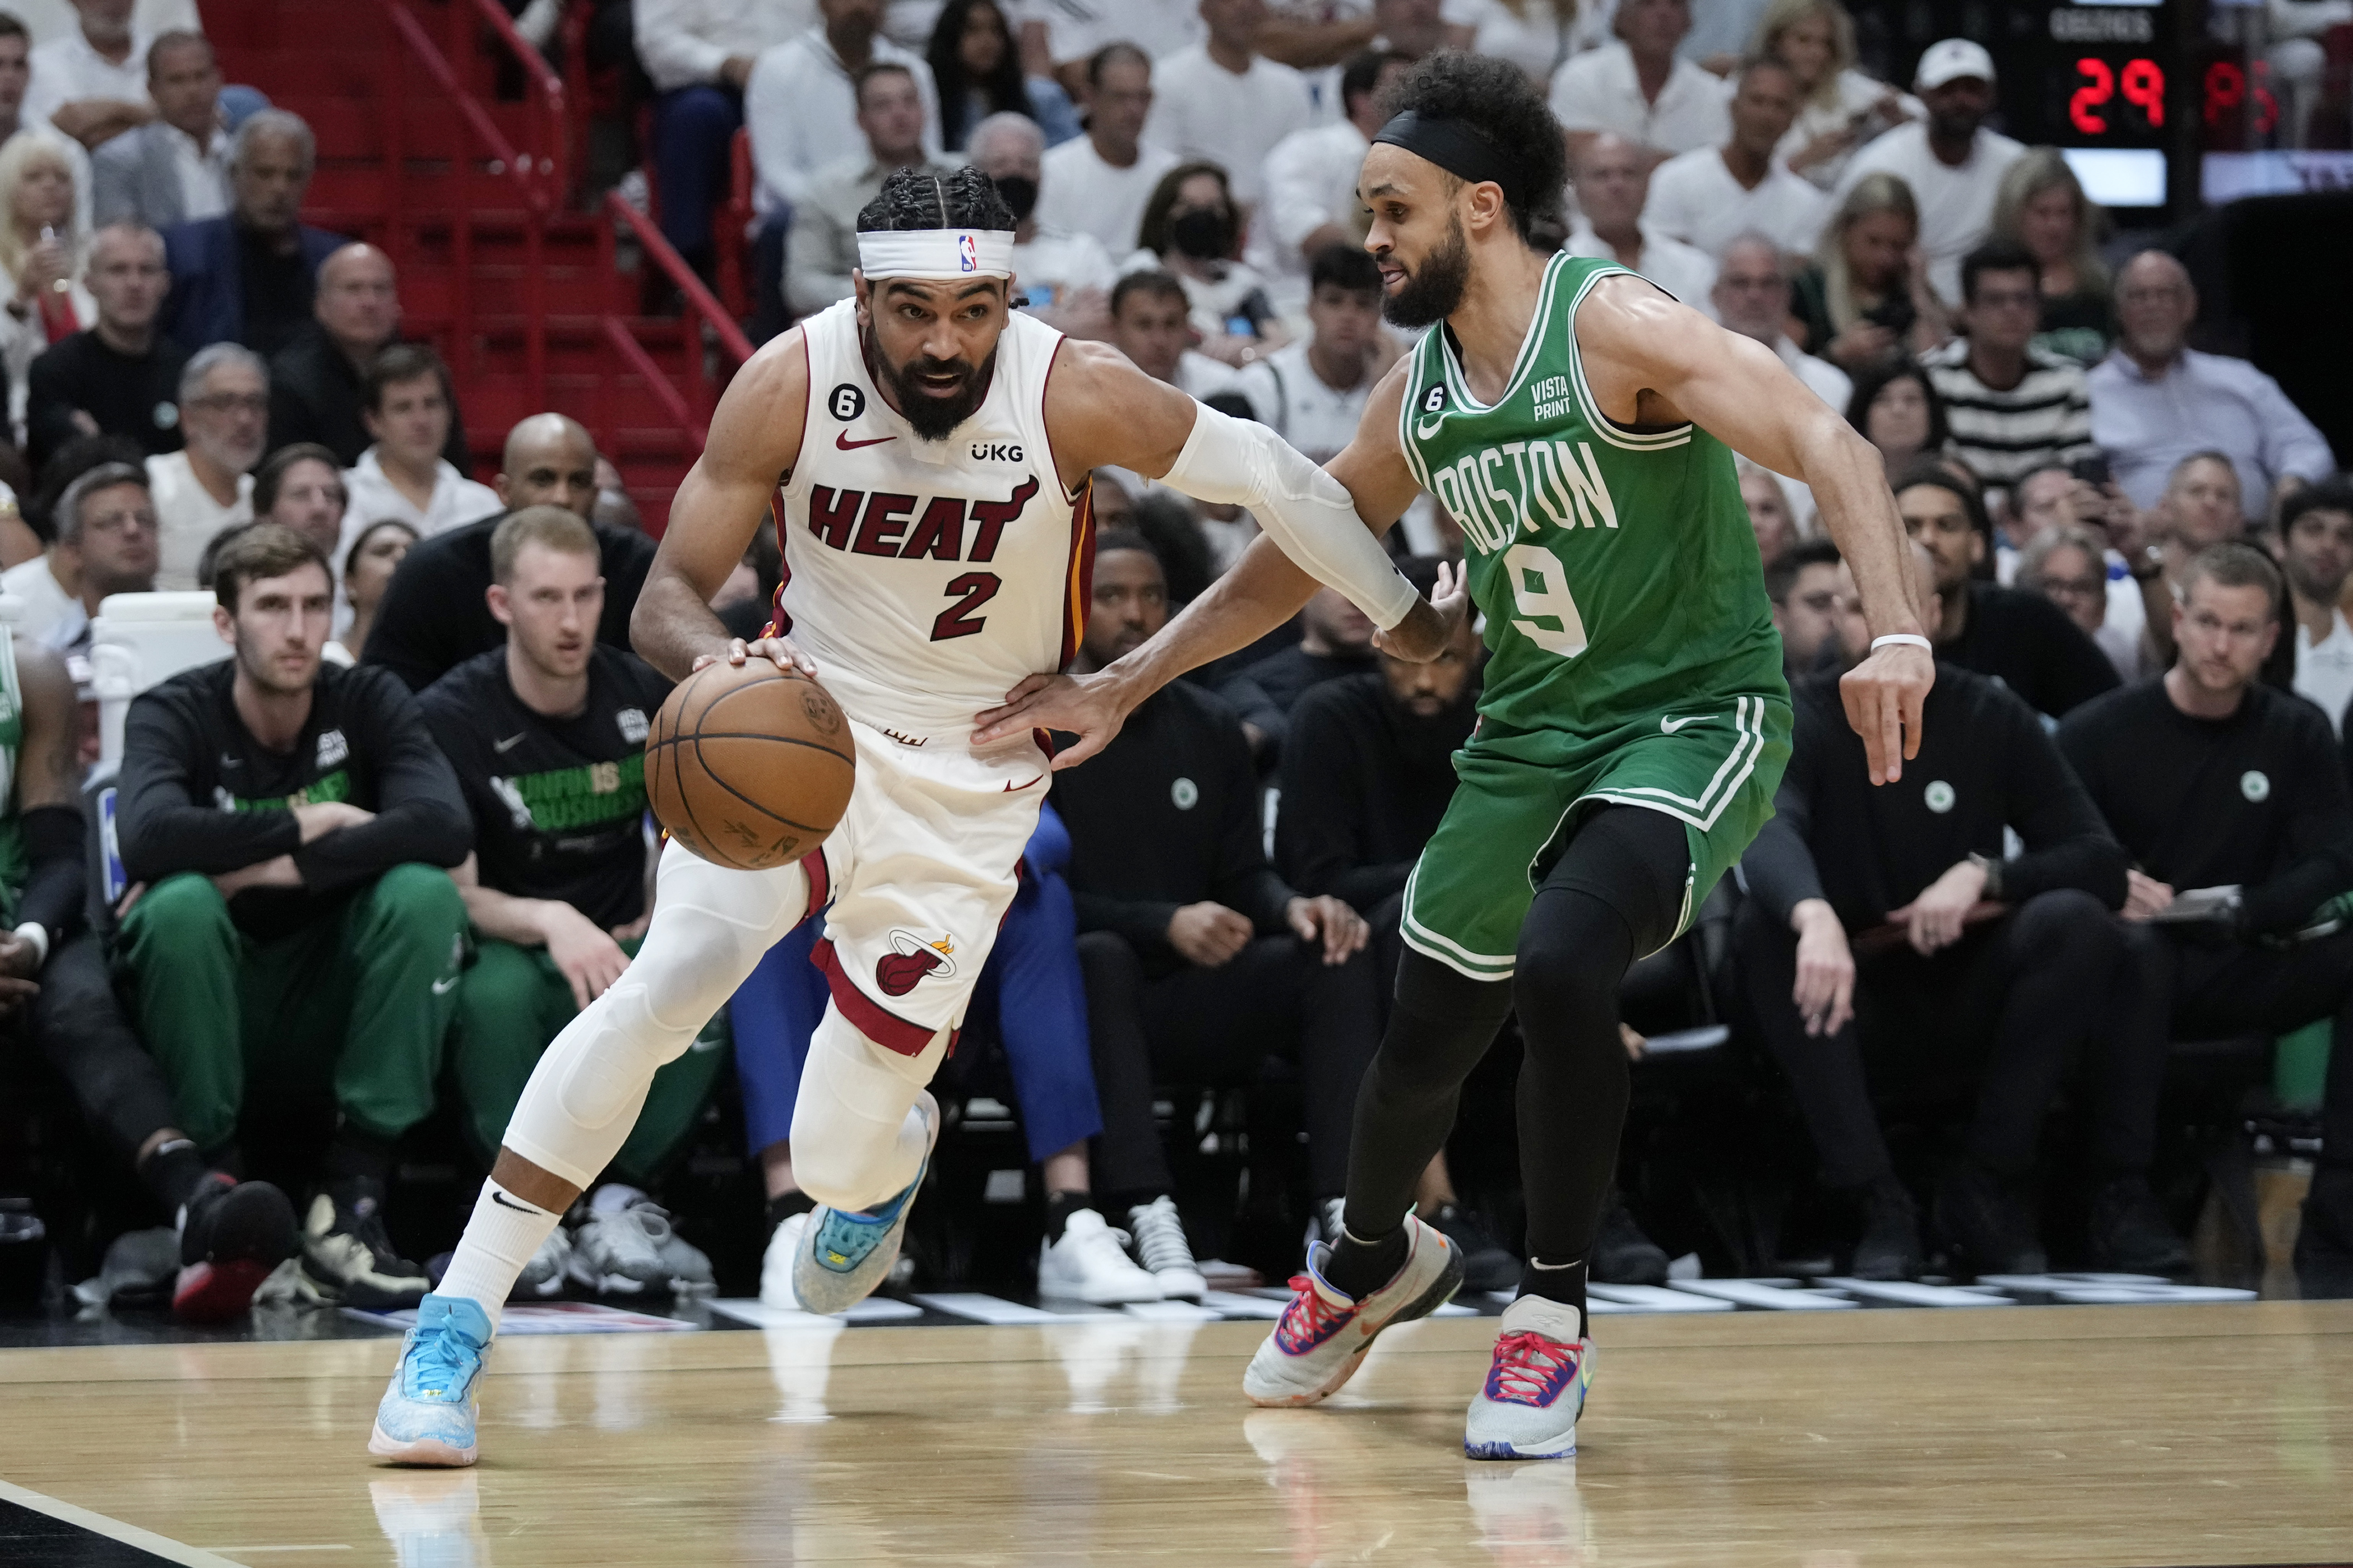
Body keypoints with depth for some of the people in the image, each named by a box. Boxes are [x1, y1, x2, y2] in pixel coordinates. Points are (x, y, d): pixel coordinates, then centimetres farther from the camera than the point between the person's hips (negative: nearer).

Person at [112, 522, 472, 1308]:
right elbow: (149, 836, -31)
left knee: (424, 891, -25)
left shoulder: (369, 702, -3)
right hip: (214, 1028, -2)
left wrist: (288, 868, -27)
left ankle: (354, 1202, -24)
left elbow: (447, 827, -22)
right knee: (182, 902, -32)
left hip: (331, 1014, 2)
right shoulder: (172, 713, -8)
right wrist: (303, 825, -22)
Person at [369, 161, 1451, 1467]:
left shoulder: (1073, 397, -21)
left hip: (966, 787, 0)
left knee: (837, 1156, -1)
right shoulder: (791, 384, -17)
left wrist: (1420, 626, 1)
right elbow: (665, 598, -15)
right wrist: (713, 660, -38)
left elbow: (1272, 478, -8)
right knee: (665, 982, -26)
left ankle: (891, 1155, 42)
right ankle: (452, 1330, -21)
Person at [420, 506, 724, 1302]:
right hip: (505, 948, -3)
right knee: (497, 991, -40)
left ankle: (623, 1201, -16)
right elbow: (451, 892, -12)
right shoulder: (450, 718, -8)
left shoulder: (644, 696, 4)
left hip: (617, 952, 3)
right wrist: (548, 921, -31)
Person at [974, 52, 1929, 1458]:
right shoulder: (1421, 394, 3)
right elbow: (1298, 555, 17)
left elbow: (1828, 446, -27)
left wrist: (1896, 631, -43)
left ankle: (1554, 1317, -13)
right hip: (1534, 726, 7)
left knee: (1562, 963, -30)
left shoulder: (1617, 328, -19)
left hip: (1696, 715, -7)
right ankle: (1371, 1266, 44)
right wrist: (1121, 688, 14)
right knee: (1427, 1036, 11)